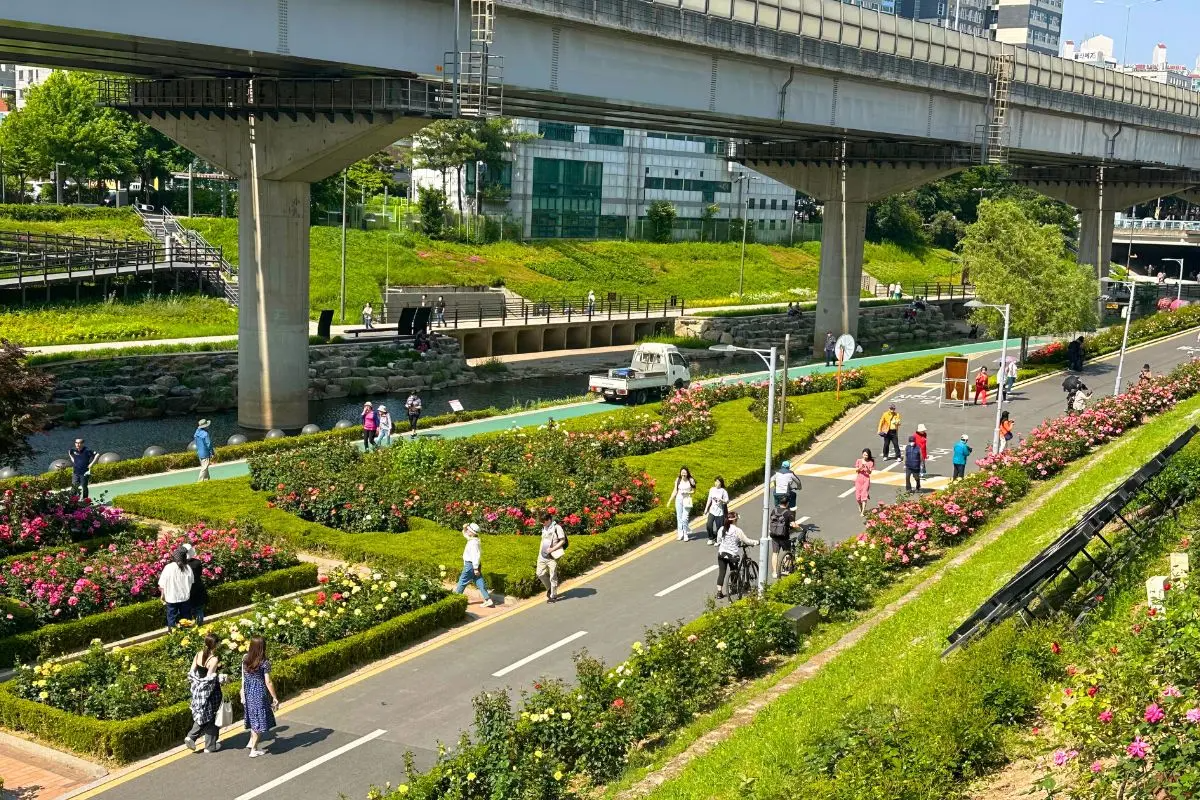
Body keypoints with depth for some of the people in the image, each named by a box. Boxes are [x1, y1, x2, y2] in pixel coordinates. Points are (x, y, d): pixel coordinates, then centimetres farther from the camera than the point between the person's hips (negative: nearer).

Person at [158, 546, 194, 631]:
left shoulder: (168, 568, -16)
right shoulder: (188, 568, -9)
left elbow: (162, 585, -9)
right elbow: (190, 583, 3)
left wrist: (163, 596, 6)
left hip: (171, 598, -2)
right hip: (184, 597, 2)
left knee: (172, 618, 10)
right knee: (184, 618, 17)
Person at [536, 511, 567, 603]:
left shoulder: (557, 527, -10)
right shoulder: (544, 528, 12)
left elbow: (563, 541, -11)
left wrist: (552, 549, -18)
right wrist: (540, 551, 13)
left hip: (552, 556, -7)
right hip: (542, 556, 7)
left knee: (553, 576, 0)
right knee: (540, 574, 7)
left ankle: (553, 596, 10)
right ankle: (549, 588, 30)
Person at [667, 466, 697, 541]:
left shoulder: (691, 480, -5)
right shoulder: (678, 480, 1)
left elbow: (693, 491, 2)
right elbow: (675, 491, 6)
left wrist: (686, 492, -15)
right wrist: (670, 500, 3)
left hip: (687, 500, -3)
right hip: (679, 499, 3)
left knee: (685, 517, -10)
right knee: (679, 517, 7)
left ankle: (685, 534, 3)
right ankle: (680, 533, 17)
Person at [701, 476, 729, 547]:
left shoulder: (723, 491, -7)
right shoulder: (712, 490, 5)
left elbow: (727, 501, -7)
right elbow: (709, 500, 11)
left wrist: (721, 500, -27)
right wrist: (706, 509, 10)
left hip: (720, 512, -3)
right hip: (712, 511, 3)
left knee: (718, 527, 2)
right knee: (708, 525, -7)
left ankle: (717, 541, 20)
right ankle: (711, 539, 13)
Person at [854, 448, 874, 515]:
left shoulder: (870, 462, -3)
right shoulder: (859, 461, 1)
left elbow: (870, 472, -10)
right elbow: (856, 470, -4)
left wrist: (866, 468, -29)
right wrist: (861, 467, -22)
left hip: (866, 479, -2)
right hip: (859, 479, 2)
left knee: (864, 495, -11)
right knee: (858, 495, 3)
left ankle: (863, 512, -11)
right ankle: (860, 506, 35)